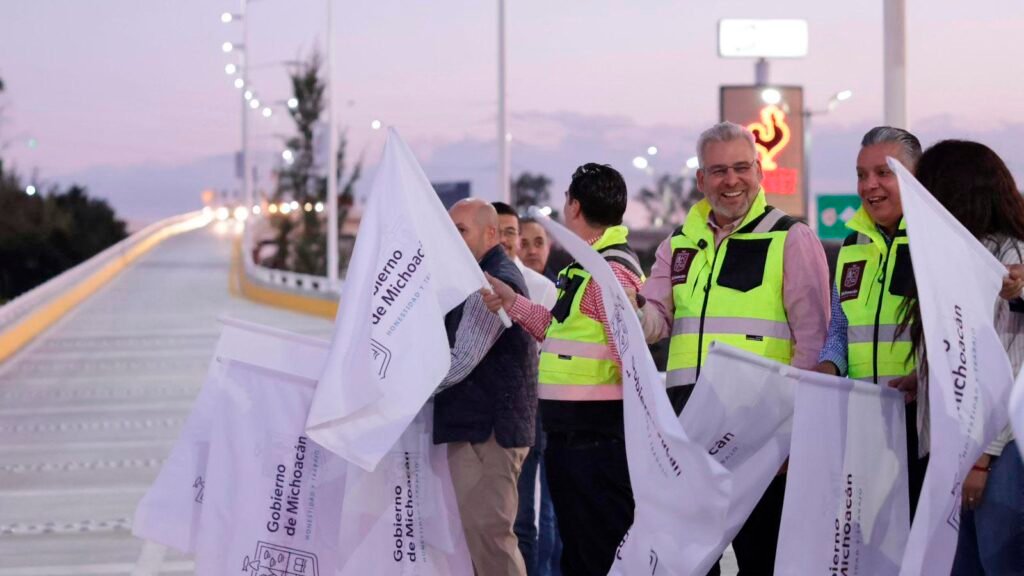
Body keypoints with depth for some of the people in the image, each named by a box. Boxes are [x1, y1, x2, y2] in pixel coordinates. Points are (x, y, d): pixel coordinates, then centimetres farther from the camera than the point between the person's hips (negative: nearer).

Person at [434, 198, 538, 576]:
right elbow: (464, 351, 24)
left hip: (485, 429, -11)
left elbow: (460, 361, -19)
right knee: (486, 531, 14)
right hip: (482, 423, 11)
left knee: (487, 531, -11)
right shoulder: (498, 276, 20)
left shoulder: (494, 282, -14)